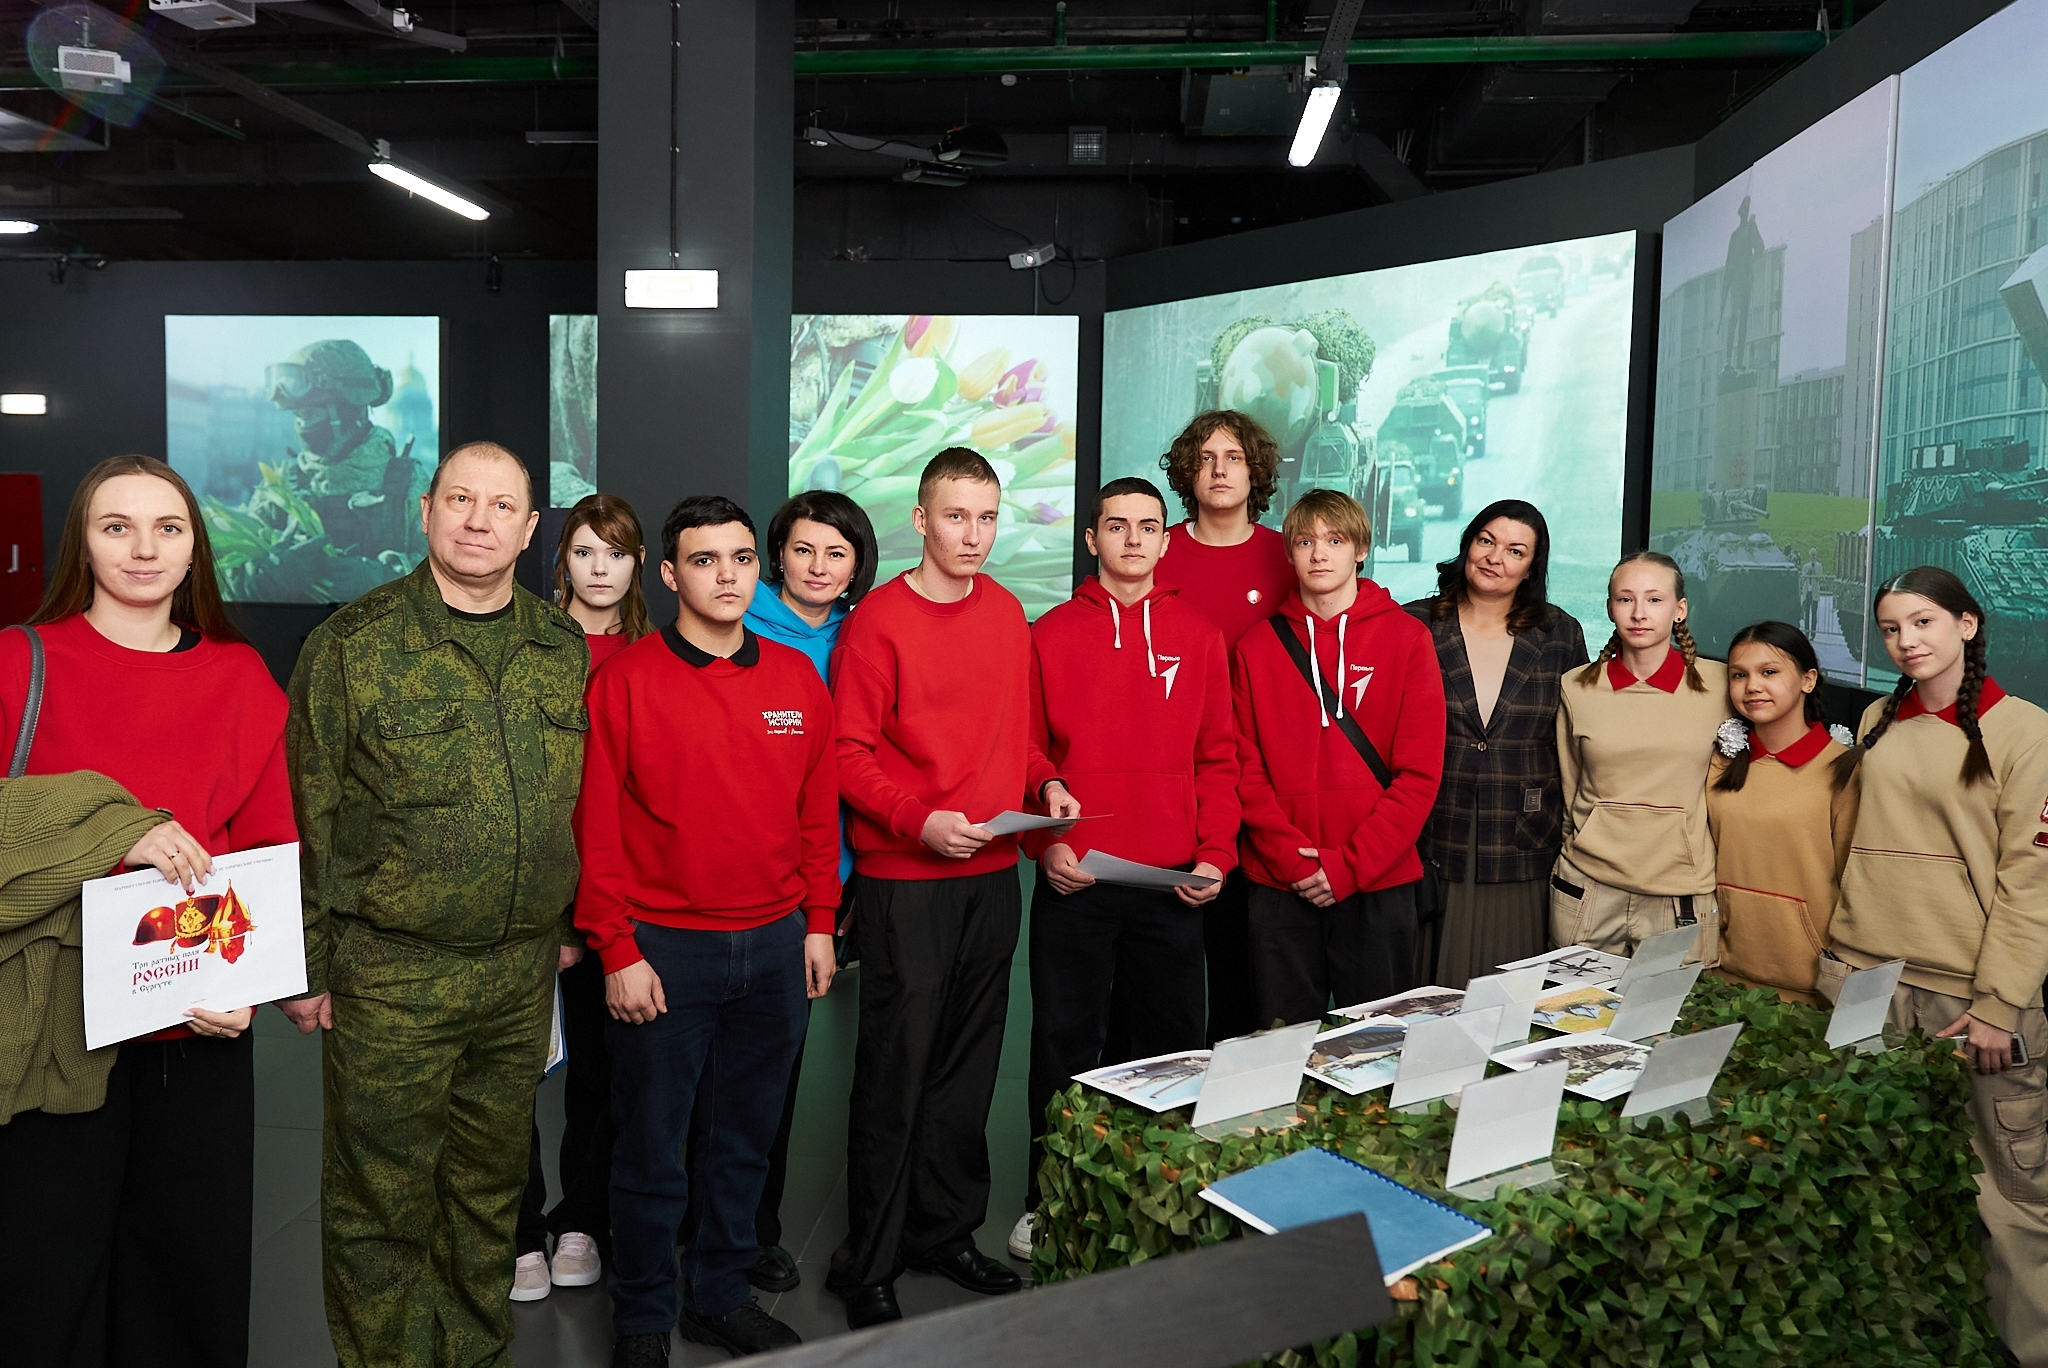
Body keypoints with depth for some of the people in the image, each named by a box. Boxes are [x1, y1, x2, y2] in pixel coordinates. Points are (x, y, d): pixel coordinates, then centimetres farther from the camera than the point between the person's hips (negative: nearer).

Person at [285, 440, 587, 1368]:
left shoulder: (564, 647, 5)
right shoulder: (353, 645, -7)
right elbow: (307, 818, -5)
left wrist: (569, 922, 14)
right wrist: (305, 966, -5)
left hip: (523, 971, 4)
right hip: (389, 977, -4)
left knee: (492, 1182, 17)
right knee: (381, 1199, 7)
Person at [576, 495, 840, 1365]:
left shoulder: (799, 680, 5)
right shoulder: (625, 681, -6)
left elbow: (819, 812, 9)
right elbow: (598, 827, -7)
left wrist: (818, 924, 7)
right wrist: (617, 951, -10)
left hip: (775, 946, 4)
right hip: (665, 949, -3)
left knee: (745, 1137, 16)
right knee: (650, 1145, 8)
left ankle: (721, 1297, 34)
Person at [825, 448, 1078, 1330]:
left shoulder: (1006, 613, 8)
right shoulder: (879, 622, -9)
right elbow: (847, 756, -10)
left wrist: (1045, 786, -1)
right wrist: (918, 820, -23)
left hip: (994, 872, 6)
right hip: (905, 878, -5)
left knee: (969, 1065, 14)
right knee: (896, 1069, 0)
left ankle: (944, 1231, 30)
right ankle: (868, 1266, 14)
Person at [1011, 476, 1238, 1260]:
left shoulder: (1199, 637, 7)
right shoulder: (1050, 636, 3)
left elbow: (1218, 756, 6)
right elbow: (1027, 754, 2)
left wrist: (1215, 854, -3)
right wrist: (1045, 842, -10)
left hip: (1173, 885, 2)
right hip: (1073, 881, -1)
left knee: (1170, 1047, 9)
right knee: (1064, 1047, 6)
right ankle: (1047, 1203, 20)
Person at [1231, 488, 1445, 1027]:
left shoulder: (1407, 638, 1)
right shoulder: (1257, 647, 6)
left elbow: (1419, 772, -4)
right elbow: (1246, 770, 2)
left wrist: (1350, 865, -11)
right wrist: (1293, 858, -11)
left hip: (1378, 885, -1)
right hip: (1279, 887, 1)